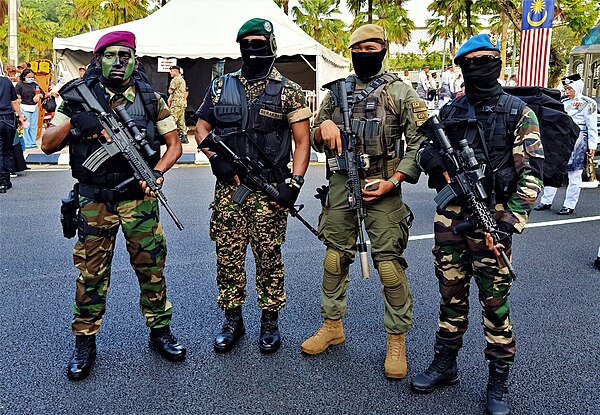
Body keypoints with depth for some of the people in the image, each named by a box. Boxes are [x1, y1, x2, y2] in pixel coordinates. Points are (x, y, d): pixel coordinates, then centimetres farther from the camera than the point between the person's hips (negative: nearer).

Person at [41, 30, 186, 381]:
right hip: (94, 200, 0)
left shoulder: (150, 98, 3)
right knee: (91, 272, 6)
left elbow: (174, 142, 7)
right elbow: (47, 145, 2)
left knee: (151, 266, 7)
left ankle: (160, 331, 25)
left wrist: (157, 173, -10)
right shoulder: (80, 96, 2)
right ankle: (85, 343, 21)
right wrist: (72, 124, -17)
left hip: (138, 197, 1)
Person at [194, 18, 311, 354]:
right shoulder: (221, 87, 10)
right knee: (228, 257, 8)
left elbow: (302, 141, -1)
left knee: (269, 258, 4)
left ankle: (270, 322, 21)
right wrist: (216, 159, -4)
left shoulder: (288, 91, 1)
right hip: (228, 188, 3)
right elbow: (202, 129, 15)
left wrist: (294, 182, -12)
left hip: (270, 191, -3)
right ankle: (233, 321, 24)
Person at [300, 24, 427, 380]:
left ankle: (397, 340, 12)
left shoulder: (401, 92, 0)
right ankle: (332, 326, 27)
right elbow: (315, 140, 16)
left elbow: (421, 143, -4)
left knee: (390, 264, -4)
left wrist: (393, 182, -13)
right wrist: (325, 126, -8)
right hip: (342, 184, 4)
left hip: (382, 187, -4)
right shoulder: (337, 91, 12)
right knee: (335, 257, 10)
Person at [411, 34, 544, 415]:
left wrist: (510, 222, -16)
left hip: (492, 221, -4)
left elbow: (532, 174, -6)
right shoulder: (450, 111, 10)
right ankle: (445, 364, 30)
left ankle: (499, 383, 19)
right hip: (450, 218, 4)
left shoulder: (519, 113, -2)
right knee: (451, 294, 14)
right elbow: (429, 150, 18)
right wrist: (432, 157, -8)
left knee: (495, 301, 3)